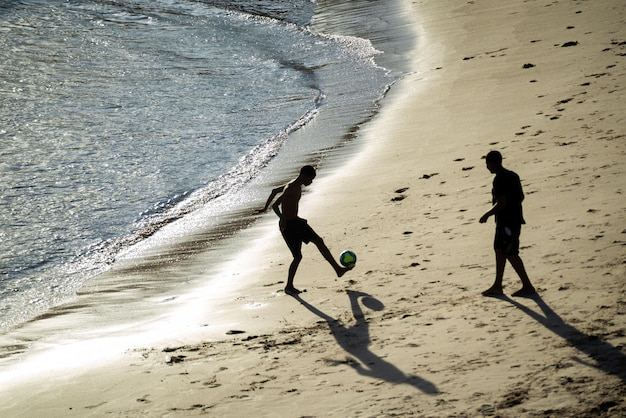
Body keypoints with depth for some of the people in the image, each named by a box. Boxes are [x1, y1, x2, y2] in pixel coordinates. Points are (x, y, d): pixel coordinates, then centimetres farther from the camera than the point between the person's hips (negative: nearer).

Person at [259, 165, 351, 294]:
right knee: (298, 256, -6)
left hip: (296, 222, 10)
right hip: (288, 225, -10)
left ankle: (338, 269, 16)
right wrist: (282, 218, -42)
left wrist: (265, 208, 34)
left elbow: (274, 191, 24)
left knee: (319, 241, 9)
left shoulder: (297, 185, 9)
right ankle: (289, 286, 8)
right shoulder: (291, 188, -21)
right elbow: (275, 205, -30)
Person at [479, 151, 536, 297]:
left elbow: (501, 204, -22)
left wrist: (487, 215, -11)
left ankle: (527, 286, -2)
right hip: (515, 218, 10)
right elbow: (521, 196, 18)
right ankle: (497, 286, 18)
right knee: (499, 250, 14)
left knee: (510, 254, -4)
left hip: (506, 222, -10)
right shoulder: (512, 175, 11)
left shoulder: (499, 180, -18)